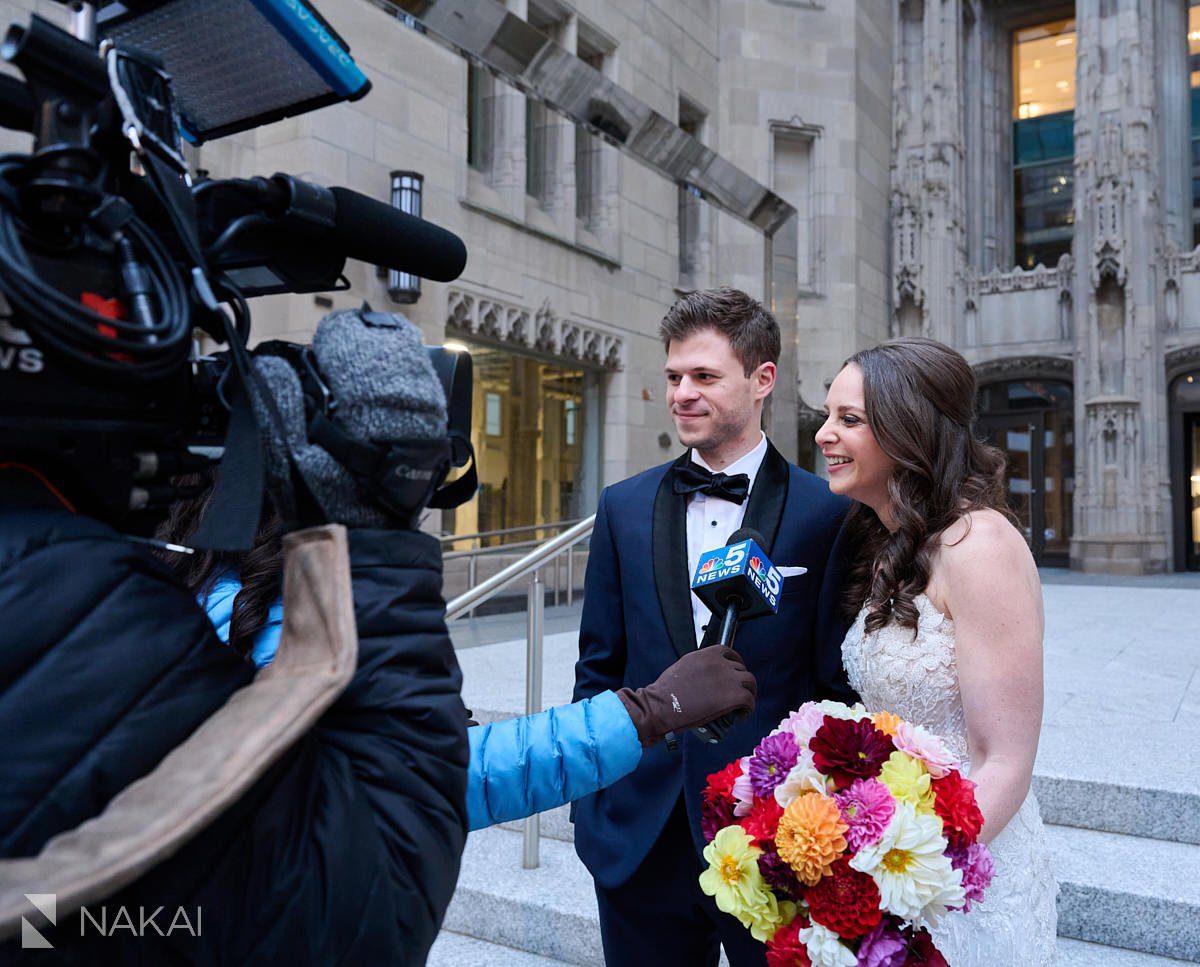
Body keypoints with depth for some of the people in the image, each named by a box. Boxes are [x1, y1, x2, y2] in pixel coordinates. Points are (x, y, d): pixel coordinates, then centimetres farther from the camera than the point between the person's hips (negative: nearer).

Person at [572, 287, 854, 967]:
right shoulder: (625, 508, 2)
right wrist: (588, 805, 4)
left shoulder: (827, 514, -8)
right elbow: (600, 667, 6)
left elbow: (838, 683, -4)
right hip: (639, 840, 3)